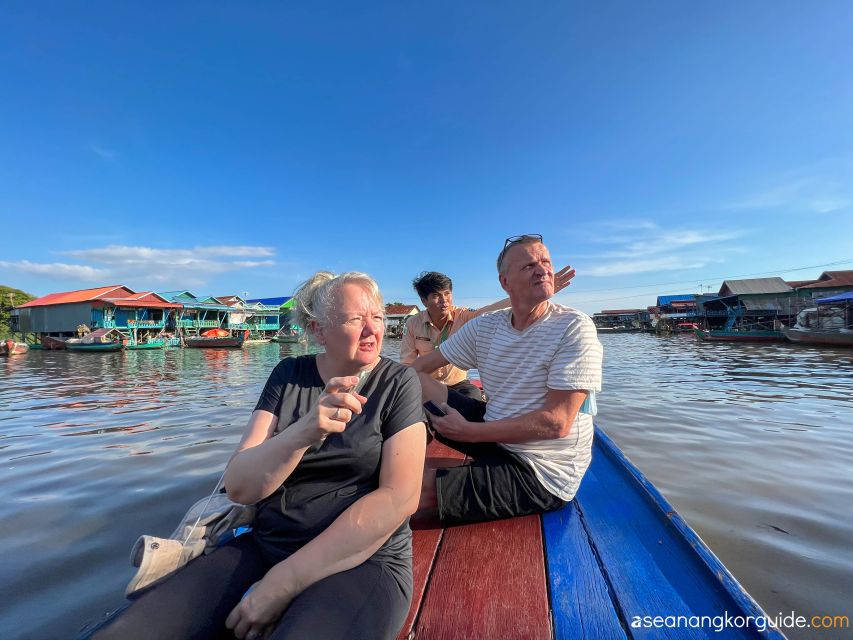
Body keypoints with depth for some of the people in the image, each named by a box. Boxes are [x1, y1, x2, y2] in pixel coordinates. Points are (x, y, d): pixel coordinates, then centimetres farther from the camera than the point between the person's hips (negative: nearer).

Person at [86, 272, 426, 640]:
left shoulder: (398, 383, -7)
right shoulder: (288, 375, 0)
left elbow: (400, 498, -15)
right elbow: (239, 487, -7)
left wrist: (285, 581, -16)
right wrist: (303, 433, -27)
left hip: (362, 562, -2)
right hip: (265, 547, 3)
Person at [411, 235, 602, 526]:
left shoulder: (574, 327, -17)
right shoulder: (486, 326, -2)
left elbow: (557, 423, -24)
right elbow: (417, 368, 4)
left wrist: (468, 431, -22)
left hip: (542, 472, -5)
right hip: (497, 434, 6)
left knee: (413, 491, -18)